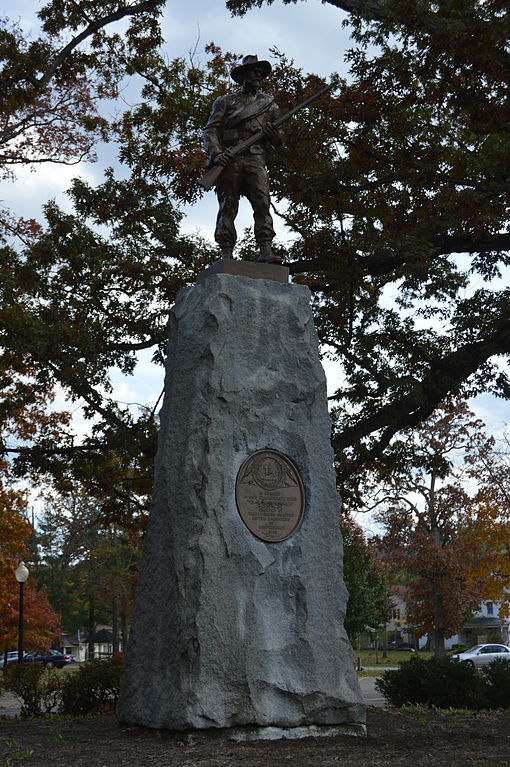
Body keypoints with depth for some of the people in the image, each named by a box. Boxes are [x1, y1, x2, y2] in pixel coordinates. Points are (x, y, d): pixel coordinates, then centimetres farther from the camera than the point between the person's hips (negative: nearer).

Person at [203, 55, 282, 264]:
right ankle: (226, 254, -13)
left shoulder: (269, 103, 25)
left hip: (255, 160, 2)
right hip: (229, 159, -2)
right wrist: (216, 153, -11)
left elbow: (280, 140, 24)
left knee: (262, 203, -15)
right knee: (228, 206, -8)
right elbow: (210, 129, 7)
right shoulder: (226, 101, 18)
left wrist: (275, 136, -1)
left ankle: (265, 251, -23)